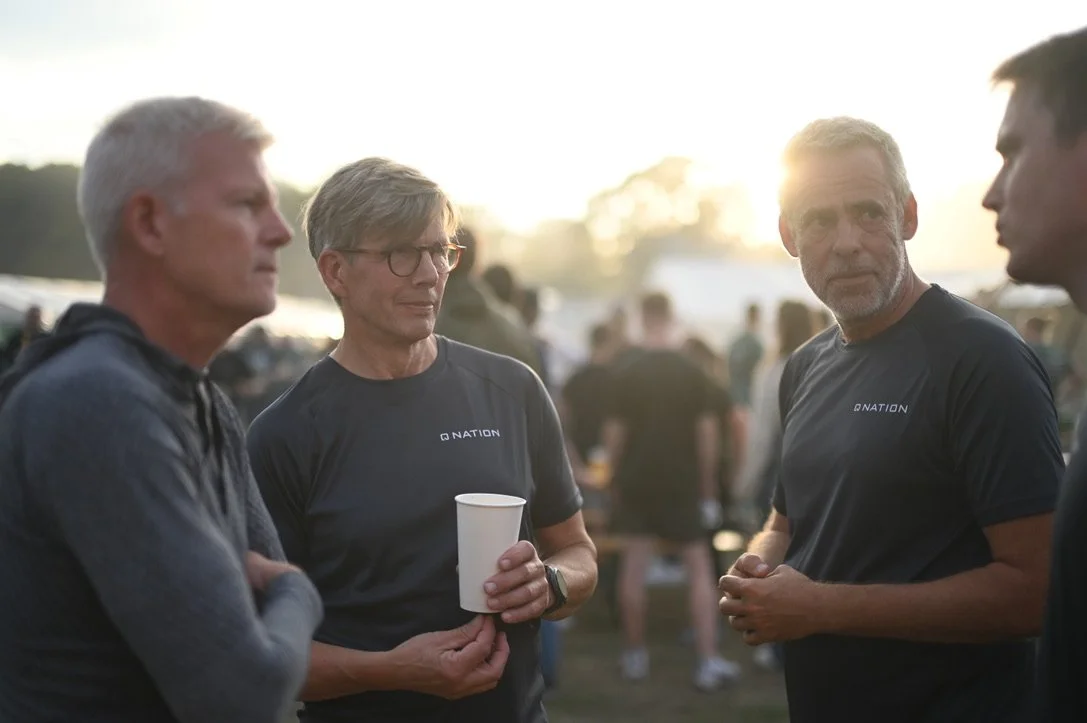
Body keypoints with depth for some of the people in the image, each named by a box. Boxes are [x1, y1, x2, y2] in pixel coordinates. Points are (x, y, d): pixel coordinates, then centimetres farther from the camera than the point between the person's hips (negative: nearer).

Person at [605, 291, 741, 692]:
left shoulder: (626, 374, -5)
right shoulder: (693, 372, -5)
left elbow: (615, 433, -5)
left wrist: (615, 476, 8)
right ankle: (709, 661, 2)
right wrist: (708, 489, 2)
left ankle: (635, 655, 16)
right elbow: (707, 433, -5)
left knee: (634, 567, 10)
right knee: (699, 569, 6)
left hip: (636, 481, 0)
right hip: (682, 483, 0)